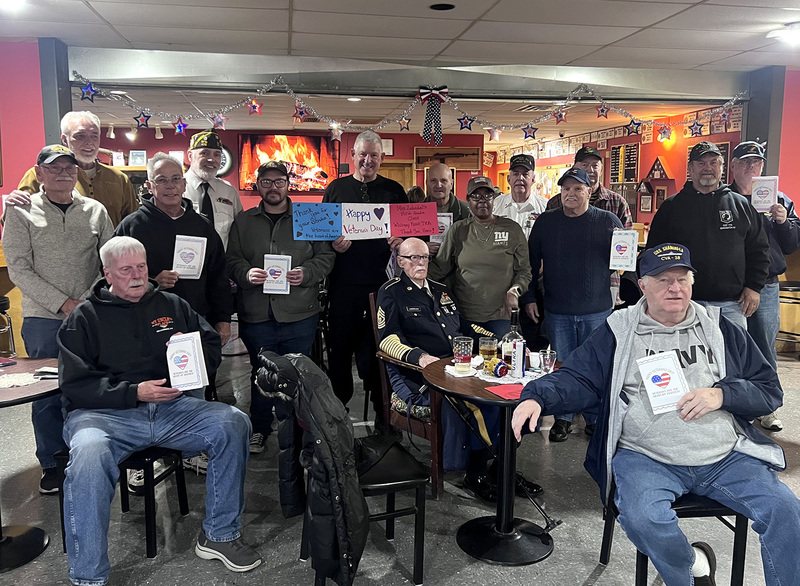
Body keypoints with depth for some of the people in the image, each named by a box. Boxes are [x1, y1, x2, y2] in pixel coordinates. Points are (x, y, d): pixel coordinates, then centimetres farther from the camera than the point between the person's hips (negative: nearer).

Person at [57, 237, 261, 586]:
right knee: (88, 454, -37)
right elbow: (75, 384, -1)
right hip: (107, 413, -3)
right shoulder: (85, 317, 9)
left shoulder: (172, 305, 19)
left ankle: (220, 535, -5)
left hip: (174, 406, 3)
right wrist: (135, 392, -14)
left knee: (234, 423, -22)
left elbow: (213, 347, 22)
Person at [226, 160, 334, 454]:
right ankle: (259, 429, 26)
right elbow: (232, 260, 9)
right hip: (256, 314, 1)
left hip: (300, 314, -1)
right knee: (261, 372, 10)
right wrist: (246, 273, -12)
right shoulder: (243, 222, 12)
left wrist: (306, 273, -12)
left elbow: (326, 256, 6)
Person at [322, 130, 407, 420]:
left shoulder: (394, 190, 11)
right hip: (344, 283, 0)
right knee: (341, 345, 7)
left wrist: (401, 240, -11)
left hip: (383, 280, 0)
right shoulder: (336, 188, 10)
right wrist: (333, 243, -11)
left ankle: (383, 411, 18)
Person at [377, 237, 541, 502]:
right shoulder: (391, 293, 5)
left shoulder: (441, 290, 24)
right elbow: (388, 339, -8)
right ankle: (475, 471, -15)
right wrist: (419, 356, -25)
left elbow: (465, 326, 31)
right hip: (416, 376, -6)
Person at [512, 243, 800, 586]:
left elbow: (770, 390, 12)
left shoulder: (721, 330, 13)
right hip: (645, 458, -2)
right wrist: (537, 398, -21)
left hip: (726, 457, 3)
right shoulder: (617, 333, 6)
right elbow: (577, 378, 0)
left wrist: (721, 395, -8)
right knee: (642, 519, -29)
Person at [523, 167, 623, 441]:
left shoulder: (607, 221, 2)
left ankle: (595, 419, 23)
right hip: (557, 311, 1)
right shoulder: (545, 221, 5)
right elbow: (530, 262, 9)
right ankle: (563, 417, 24)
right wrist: (528, 298, 4)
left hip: (597, 310, -1)